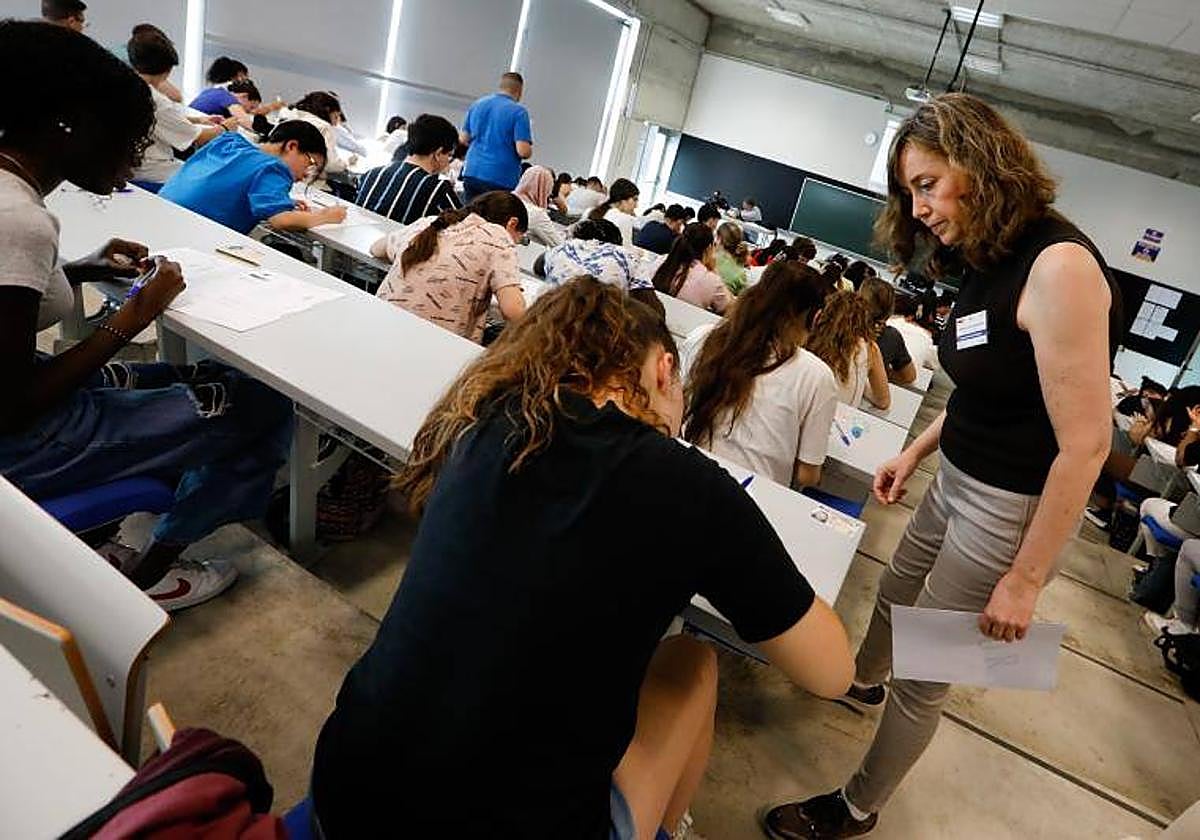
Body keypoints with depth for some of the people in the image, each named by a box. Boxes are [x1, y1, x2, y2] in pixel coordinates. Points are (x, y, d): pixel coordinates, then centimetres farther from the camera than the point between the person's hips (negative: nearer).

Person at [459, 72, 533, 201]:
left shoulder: (477, 104, 10)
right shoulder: (518, 111, -7)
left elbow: (463, 139, 15)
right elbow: (523, 152, -15)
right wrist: (530, 150, 8)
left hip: (472, 173, 5)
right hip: (502, 180, -5)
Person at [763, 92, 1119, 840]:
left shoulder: (1058, 265, -26)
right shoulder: (994, 259, 2)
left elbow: (1086, 442, -26)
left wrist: (1026, 579, -21)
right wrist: (915, 452, 14)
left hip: (1012, 508, -9)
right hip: (958, 481, 9)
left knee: (923, 672, 7)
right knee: (895, 594, 29)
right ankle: (862, 679, 61)